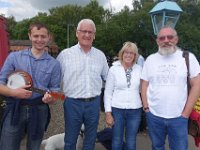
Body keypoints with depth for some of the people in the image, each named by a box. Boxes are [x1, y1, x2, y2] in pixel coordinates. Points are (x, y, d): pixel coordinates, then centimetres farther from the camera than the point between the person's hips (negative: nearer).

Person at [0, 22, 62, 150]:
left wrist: (49, 98, -20)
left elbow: (55, 91, 2)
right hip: (14, 110, 0)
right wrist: (14, 92, -19)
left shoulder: (54, 64, 2)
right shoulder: (14, 57, 1)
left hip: (39, 112, 1)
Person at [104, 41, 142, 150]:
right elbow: (108, 92, -3)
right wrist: (108, 112, -6)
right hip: (117, 110, -1)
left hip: (135, 110, 2)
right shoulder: (114, 69, -4)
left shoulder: (139, 69, 1)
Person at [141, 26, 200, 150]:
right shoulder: (150, 59, 3)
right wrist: (146, 107, 0)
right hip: (154, 115, 2)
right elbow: (144, 85, 7)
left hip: (178, 117, -1)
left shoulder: (188, 57, -3)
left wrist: (186, 113, -6)